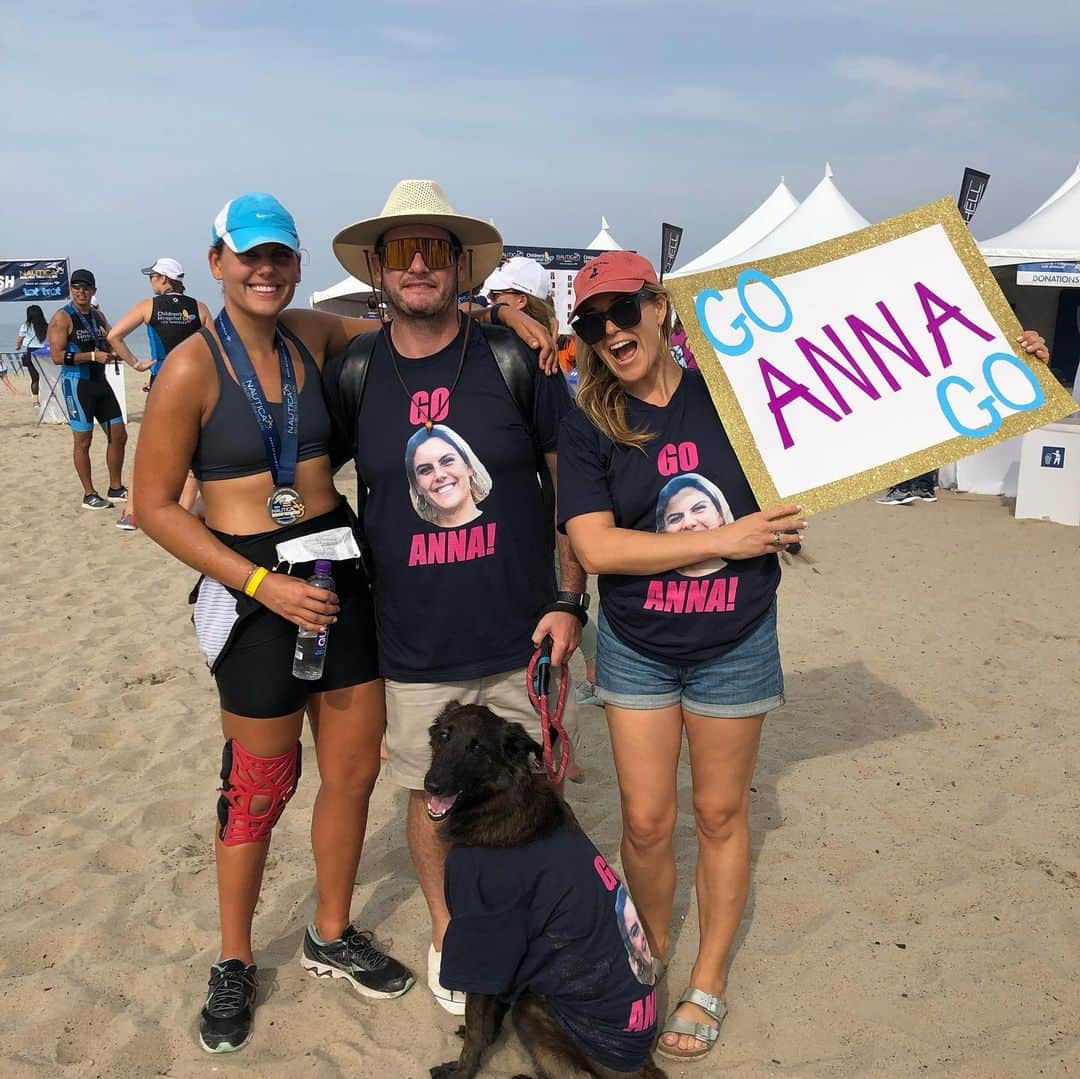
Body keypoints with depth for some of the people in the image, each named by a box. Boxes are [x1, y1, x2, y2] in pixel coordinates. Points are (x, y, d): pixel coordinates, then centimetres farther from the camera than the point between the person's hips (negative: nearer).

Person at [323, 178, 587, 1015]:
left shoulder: (512, 359, -6)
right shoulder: (353, 374, -2)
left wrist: (570, 600, -5)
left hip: (521, 636, 0)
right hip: (416, 647, 1)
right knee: (432, 795, 14)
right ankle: (447, 931, 39)